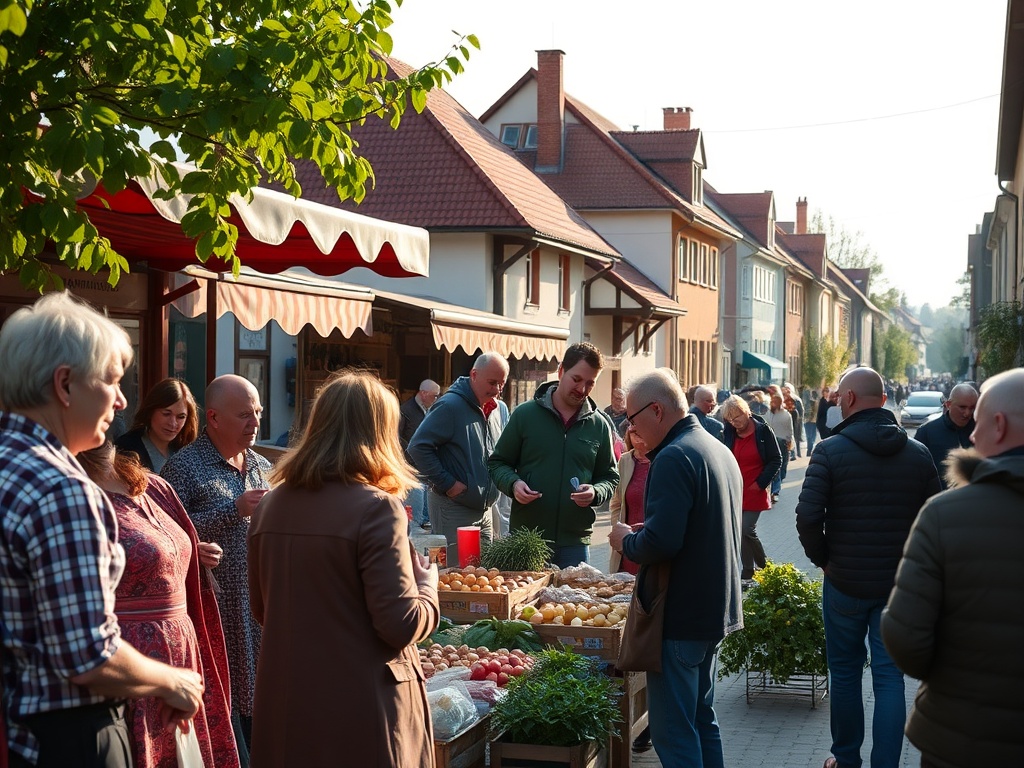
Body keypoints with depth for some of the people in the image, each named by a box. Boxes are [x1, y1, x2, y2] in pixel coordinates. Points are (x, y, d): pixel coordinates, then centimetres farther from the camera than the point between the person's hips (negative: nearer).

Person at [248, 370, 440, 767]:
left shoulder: (272, 504, 3)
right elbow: (402, 626, -16)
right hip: (361, 715, -5)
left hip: (284, 709, 6)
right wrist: (427, 582, 2)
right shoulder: (375, 507, -16)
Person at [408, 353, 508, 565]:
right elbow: (418, 447, -20)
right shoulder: (450, 406, -15)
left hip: (484, 509, 8)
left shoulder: (495, 409, 11)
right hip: (453, 510, -8)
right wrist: (447, 484, -18)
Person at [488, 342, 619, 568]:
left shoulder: (599, 425, 6)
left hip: (575, 542, 2)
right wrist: (513, 484, -13)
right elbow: (497, 463, 7)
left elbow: (610, 478, 12)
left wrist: (595, 492, -9)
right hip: (525, 537, -1)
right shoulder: (525, 414, 1)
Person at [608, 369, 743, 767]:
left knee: (674, 730, -4)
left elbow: (660, 542, -28)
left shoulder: (674, 458, -19)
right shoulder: (719, 450, 12)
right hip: (716, 610, 10)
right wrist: (639, 535, 16)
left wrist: (627, 541, -8)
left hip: (681, 615, -10)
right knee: (702, 717, 19)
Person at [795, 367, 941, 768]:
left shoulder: (830, 451, -12)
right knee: (889, 677, 7)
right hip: (900, 584, 2)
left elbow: (808, 516, -16)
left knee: (845, 672, 14)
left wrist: (824, 559, -1)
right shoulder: (918, 454, -1)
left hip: (844, 583, -2)